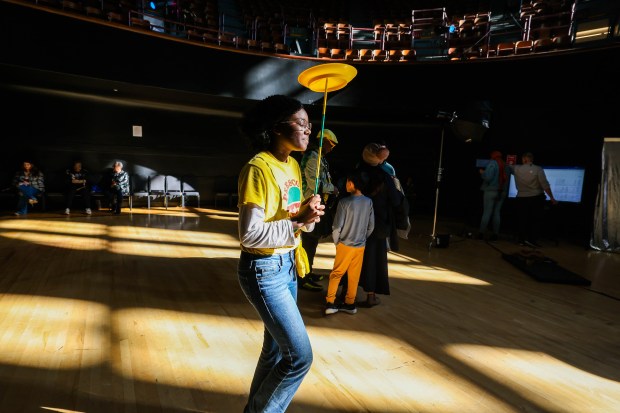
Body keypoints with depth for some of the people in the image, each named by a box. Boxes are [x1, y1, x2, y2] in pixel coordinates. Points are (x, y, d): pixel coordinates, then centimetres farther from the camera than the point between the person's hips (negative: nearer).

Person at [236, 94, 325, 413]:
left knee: (277, 348, 20)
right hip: (264, 269, -9)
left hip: (288, 264, 9)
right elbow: (250, 234, -23)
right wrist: (298, 223, -23)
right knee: (300, 356, -3)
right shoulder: (258, 168, -19)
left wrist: (309, 215, -8)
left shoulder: (293, 165, 8)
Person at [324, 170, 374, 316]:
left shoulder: (344, 202, -16)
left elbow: (337, 226, -13)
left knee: (336, 274, 9)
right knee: (354, 276, 13)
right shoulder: (368, 202, -3)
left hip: (345, 245, -3)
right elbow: (371, 226, 3)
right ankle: (350, 303, 21)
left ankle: (330, 303, 8)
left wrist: (336, 242, 3)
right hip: (361, 246, 4)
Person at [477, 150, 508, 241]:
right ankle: (495, 234, 7)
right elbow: (506, 179, 8)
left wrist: (482, 173, 1)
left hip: (491, 191, -5)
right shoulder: (505, 165, 10)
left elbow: (488, 177, -14)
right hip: (502, 192, 5)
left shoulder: (492, 163, -6)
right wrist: (505, 191, 14)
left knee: (487, 212, -3)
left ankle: (481, 233, -1)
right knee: (497, 213, 8)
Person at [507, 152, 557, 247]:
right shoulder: (538, 169, -8)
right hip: (536, 198, -2)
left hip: (521, 199, 2)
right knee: (536, 220, 6)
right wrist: (551, 198, -6)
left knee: (523, 220, 10)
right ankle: (532, 239, -2)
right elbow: (545, 185, -11)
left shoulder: (516, 169, -3)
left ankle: (522, 240, 13)